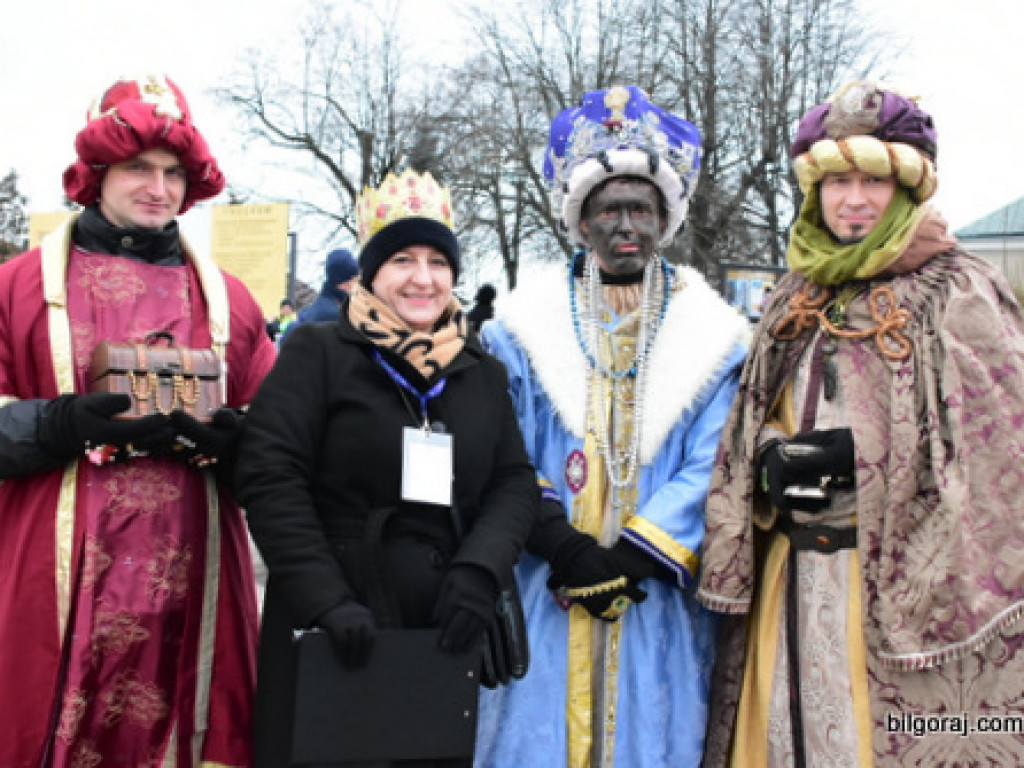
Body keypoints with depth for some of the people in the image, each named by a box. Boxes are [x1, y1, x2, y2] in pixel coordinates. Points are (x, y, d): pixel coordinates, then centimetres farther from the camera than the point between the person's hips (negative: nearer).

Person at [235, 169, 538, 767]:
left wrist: (479, 572, -12)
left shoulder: (484, 373, 11)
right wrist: (326, 600, -18)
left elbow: (515, 483, 7)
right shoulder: (318, 352, -2)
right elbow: (271, 477, -9)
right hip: (330, 636, -3)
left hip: (445, 633, 4)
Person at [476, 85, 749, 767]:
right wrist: (563, 549, -14)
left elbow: (707, 471, -2)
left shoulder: (716, 338, 4)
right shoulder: (523, 328, 3)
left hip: (658, 602, 1)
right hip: (541, 602, 0)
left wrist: (633, 557, -12)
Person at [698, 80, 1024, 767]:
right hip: (791, 575, 5)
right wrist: (773, 459, -6)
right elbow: (750, 428, 16)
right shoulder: (795, 298, 12)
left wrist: (856, 453, -17)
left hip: (900, 578, -5)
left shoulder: (959, 293, -6)